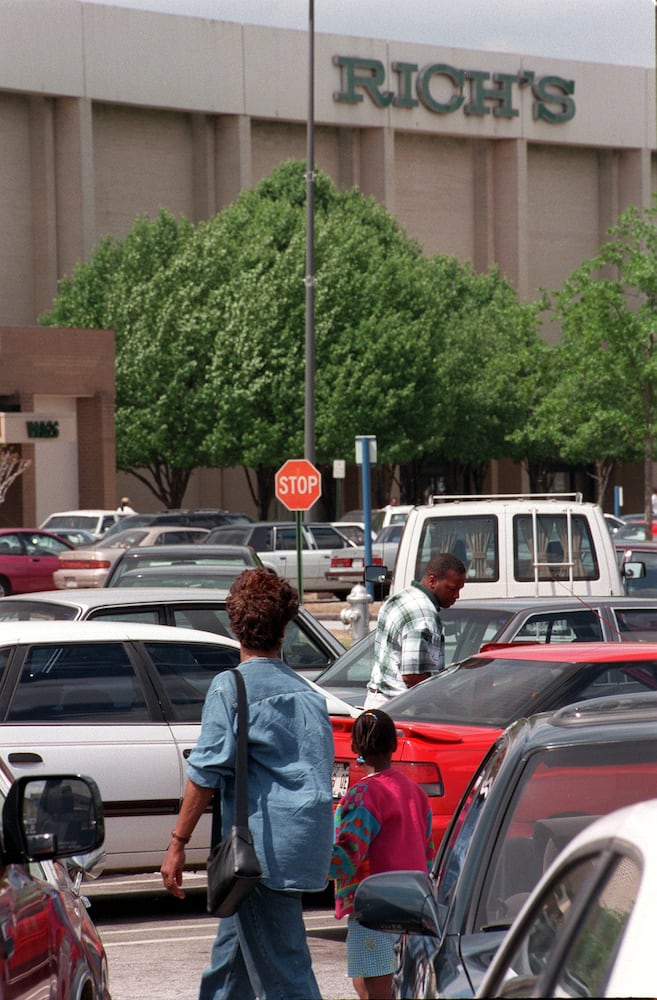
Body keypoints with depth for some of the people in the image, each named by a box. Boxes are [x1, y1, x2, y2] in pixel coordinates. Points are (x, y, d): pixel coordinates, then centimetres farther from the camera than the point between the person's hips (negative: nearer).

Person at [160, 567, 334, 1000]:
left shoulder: (230, 687, -8)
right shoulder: (306, 691, 14)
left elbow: (207, 771, -13)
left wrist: (178, 843, -8)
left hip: (264, 848, -8)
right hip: (307, 845, 8)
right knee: (234, 947, 21)